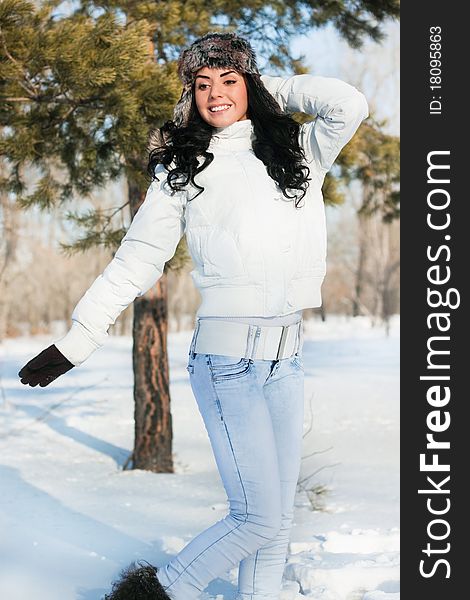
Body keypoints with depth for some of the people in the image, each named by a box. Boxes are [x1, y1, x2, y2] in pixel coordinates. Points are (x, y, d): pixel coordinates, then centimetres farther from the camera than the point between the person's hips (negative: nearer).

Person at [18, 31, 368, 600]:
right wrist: (76, 341, 0)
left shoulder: (298, 150, 10)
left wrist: (273, 88, 5)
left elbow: (349, 105, -7)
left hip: (287, 358, 4)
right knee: (260, 517, -6)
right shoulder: (182, 169, 3)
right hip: (226, 359, -4)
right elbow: (136, 259, 3)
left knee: (276, 517, 8)